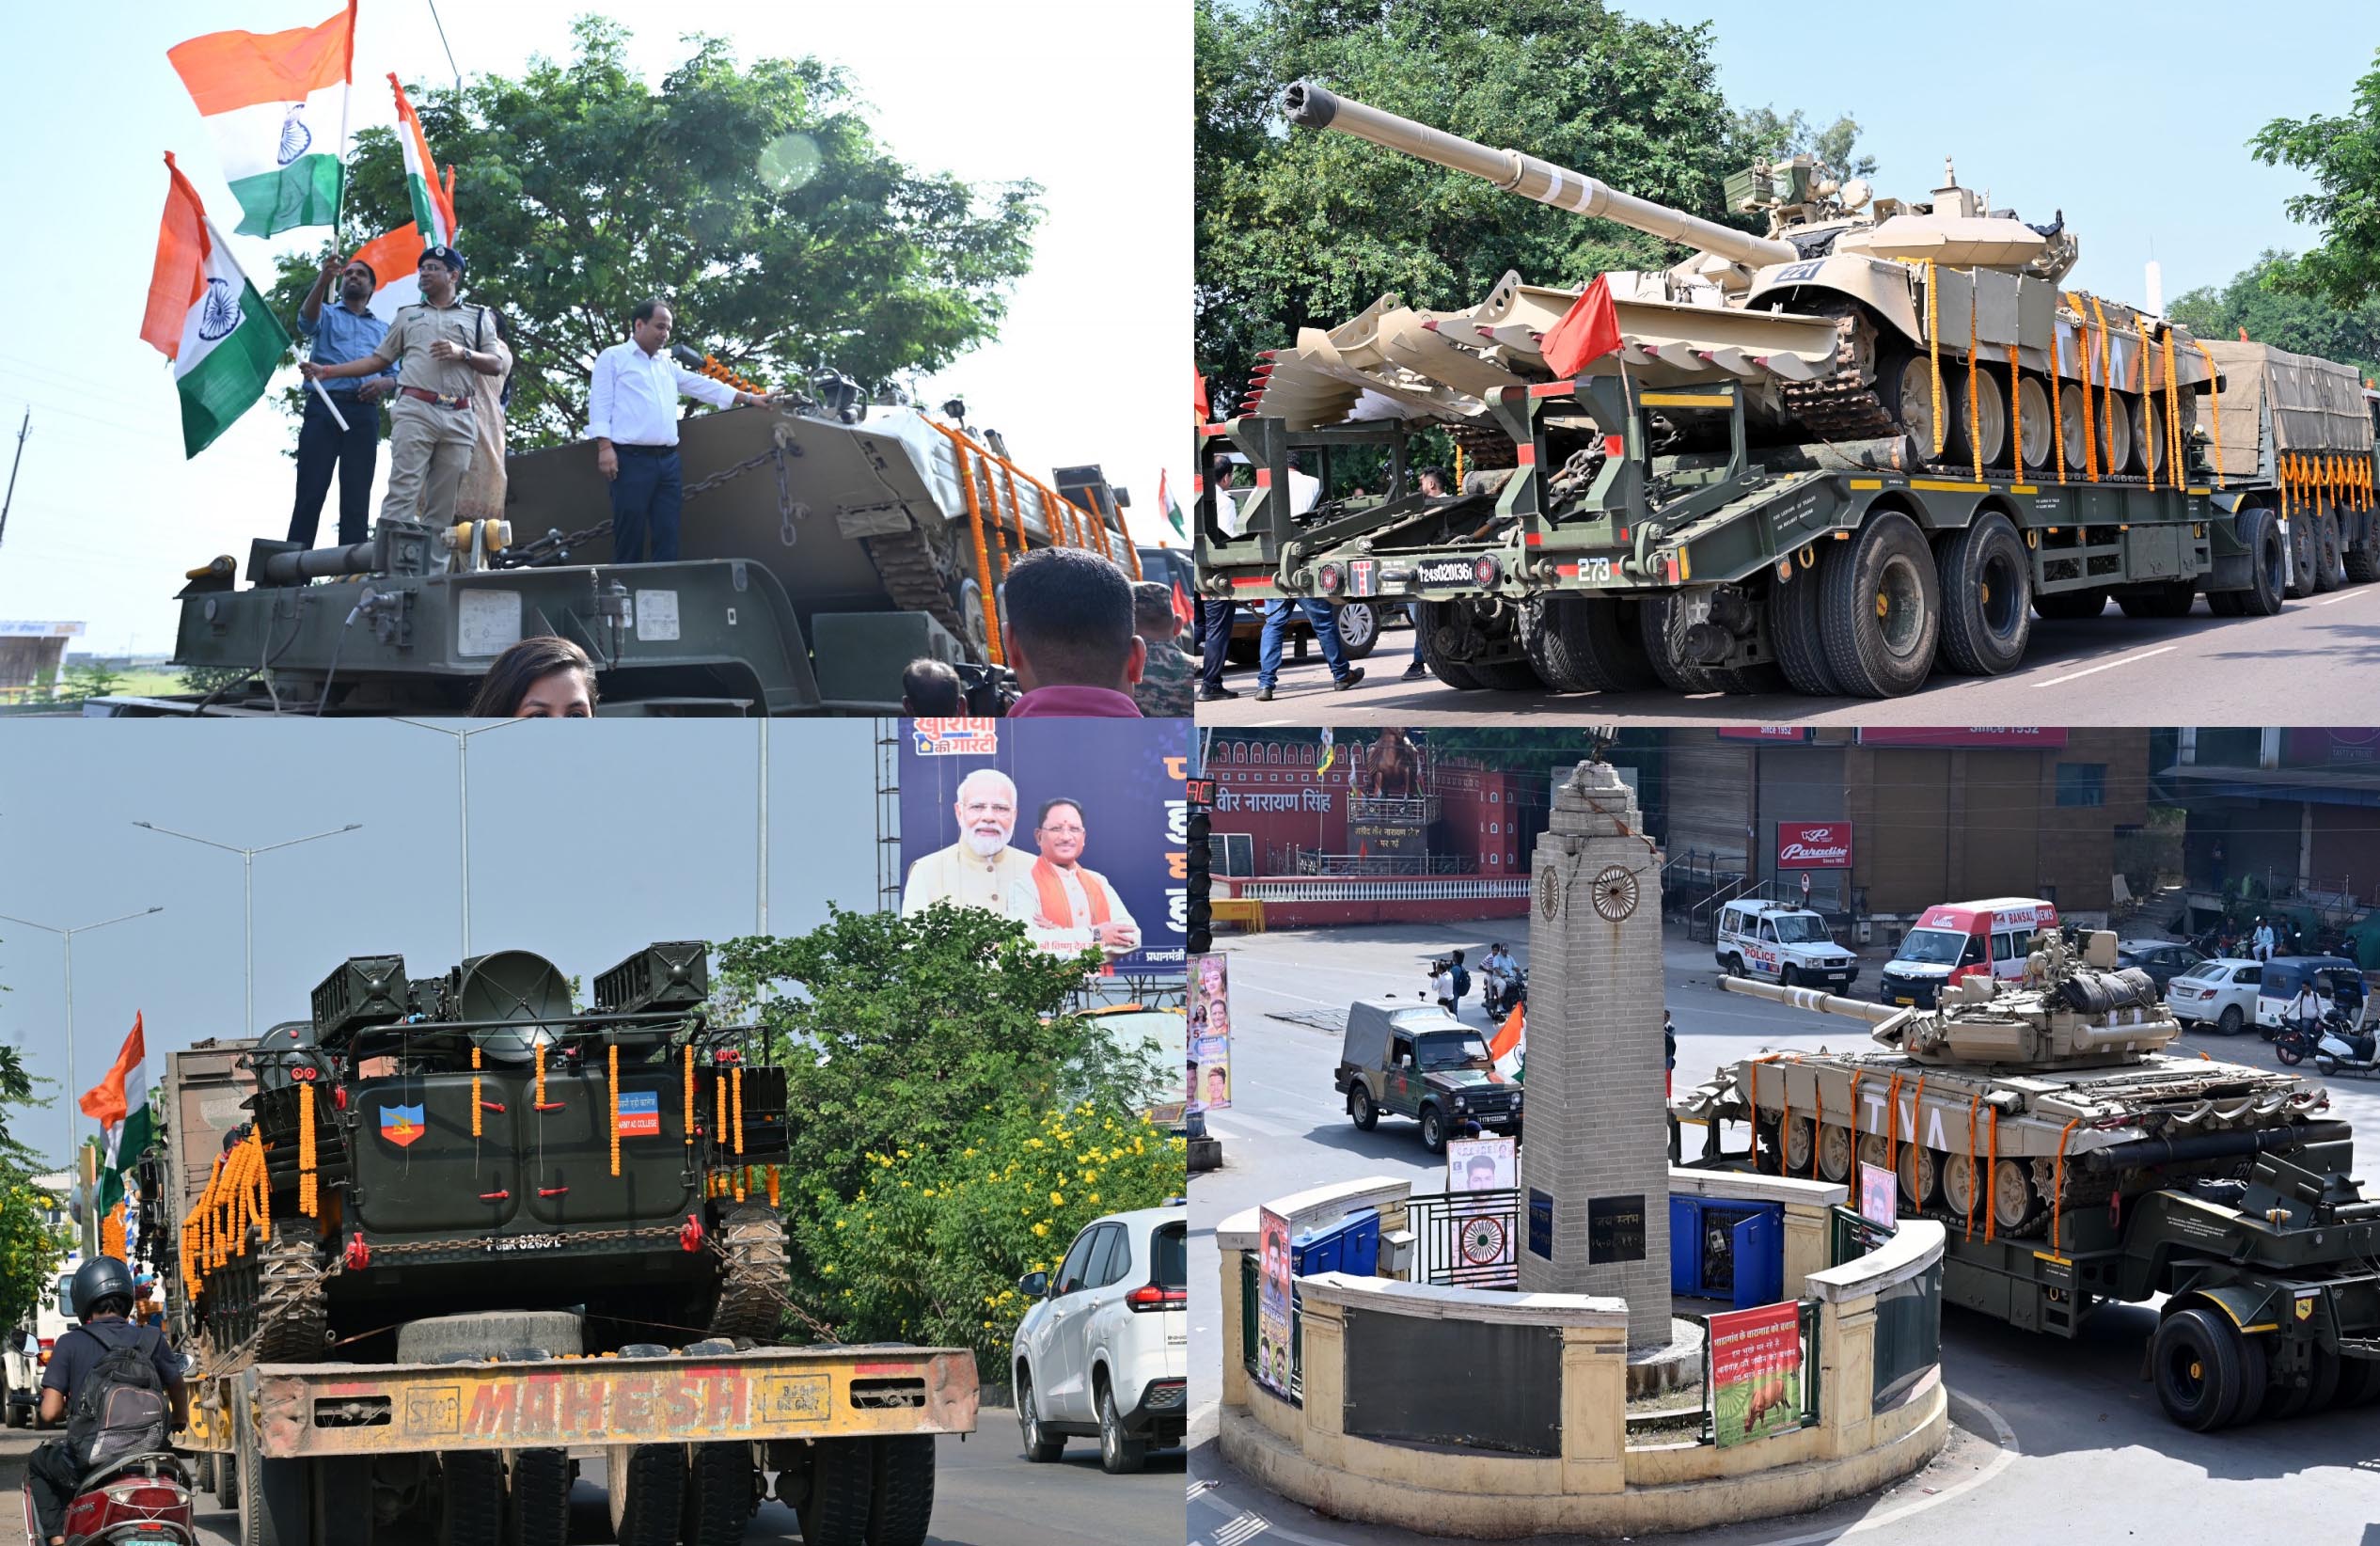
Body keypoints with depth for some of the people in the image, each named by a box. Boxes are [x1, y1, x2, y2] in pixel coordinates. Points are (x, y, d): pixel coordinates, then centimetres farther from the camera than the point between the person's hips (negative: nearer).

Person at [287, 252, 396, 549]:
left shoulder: (383, 329, 25)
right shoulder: (327, 316, 18)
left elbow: (395, 374, 17)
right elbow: (307, 319, -7)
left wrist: (383, 383, -8)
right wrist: (323, 280, -24)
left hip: (364, 413, 2)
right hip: (323, 407, -2)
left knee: (357, 494, -4)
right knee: (311, 489, -9)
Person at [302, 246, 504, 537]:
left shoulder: (477, 316, 18)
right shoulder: (407, 315, 21)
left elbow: (497, 365, 11)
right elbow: (378, 360, 19)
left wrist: (462, 353, -6)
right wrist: (327, 371, 11)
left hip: (458, 418, 0)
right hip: (415, 409, 0)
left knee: (443, 505, -2)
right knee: (402, 493, -14)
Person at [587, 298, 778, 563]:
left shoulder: (668, 364, 23)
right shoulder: (613, 358, 5)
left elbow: (702, 386, 21)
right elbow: (600, 404, -2)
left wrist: (749, 398, 14)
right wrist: (605, 447, -14)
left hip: (668, 460, 6)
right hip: (632, 459, -6)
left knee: (667, 537, 2)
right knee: (630, 536, -6)